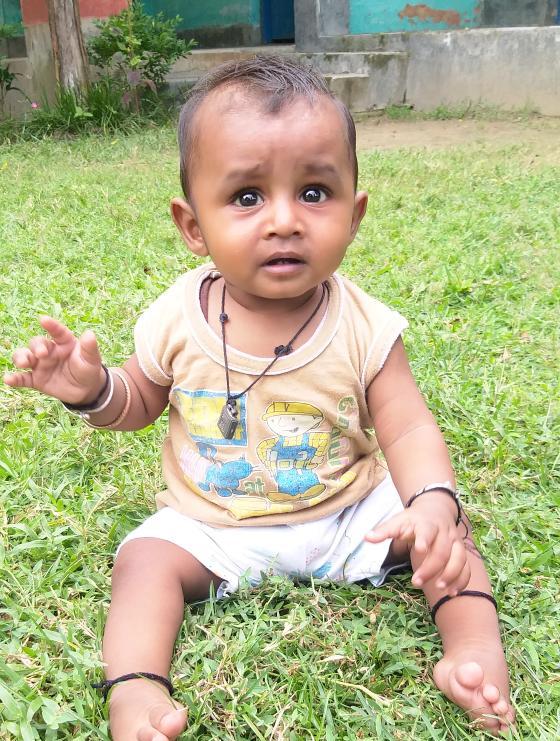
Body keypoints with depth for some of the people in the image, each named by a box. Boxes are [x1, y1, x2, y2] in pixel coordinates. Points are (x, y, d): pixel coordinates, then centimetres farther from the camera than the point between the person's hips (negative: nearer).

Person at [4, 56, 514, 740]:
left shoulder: (363, 328, -16)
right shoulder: (179, 318, -12)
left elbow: (407, 430, -13)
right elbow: (140, 401, 5)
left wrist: (433, 503, -33)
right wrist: (93, 389, -18)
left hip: (350, 514, 0)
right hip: (214, 527, 1)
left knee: (444, 529, -12)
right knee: (144, 558, -19)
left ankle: (476, 652, -5)